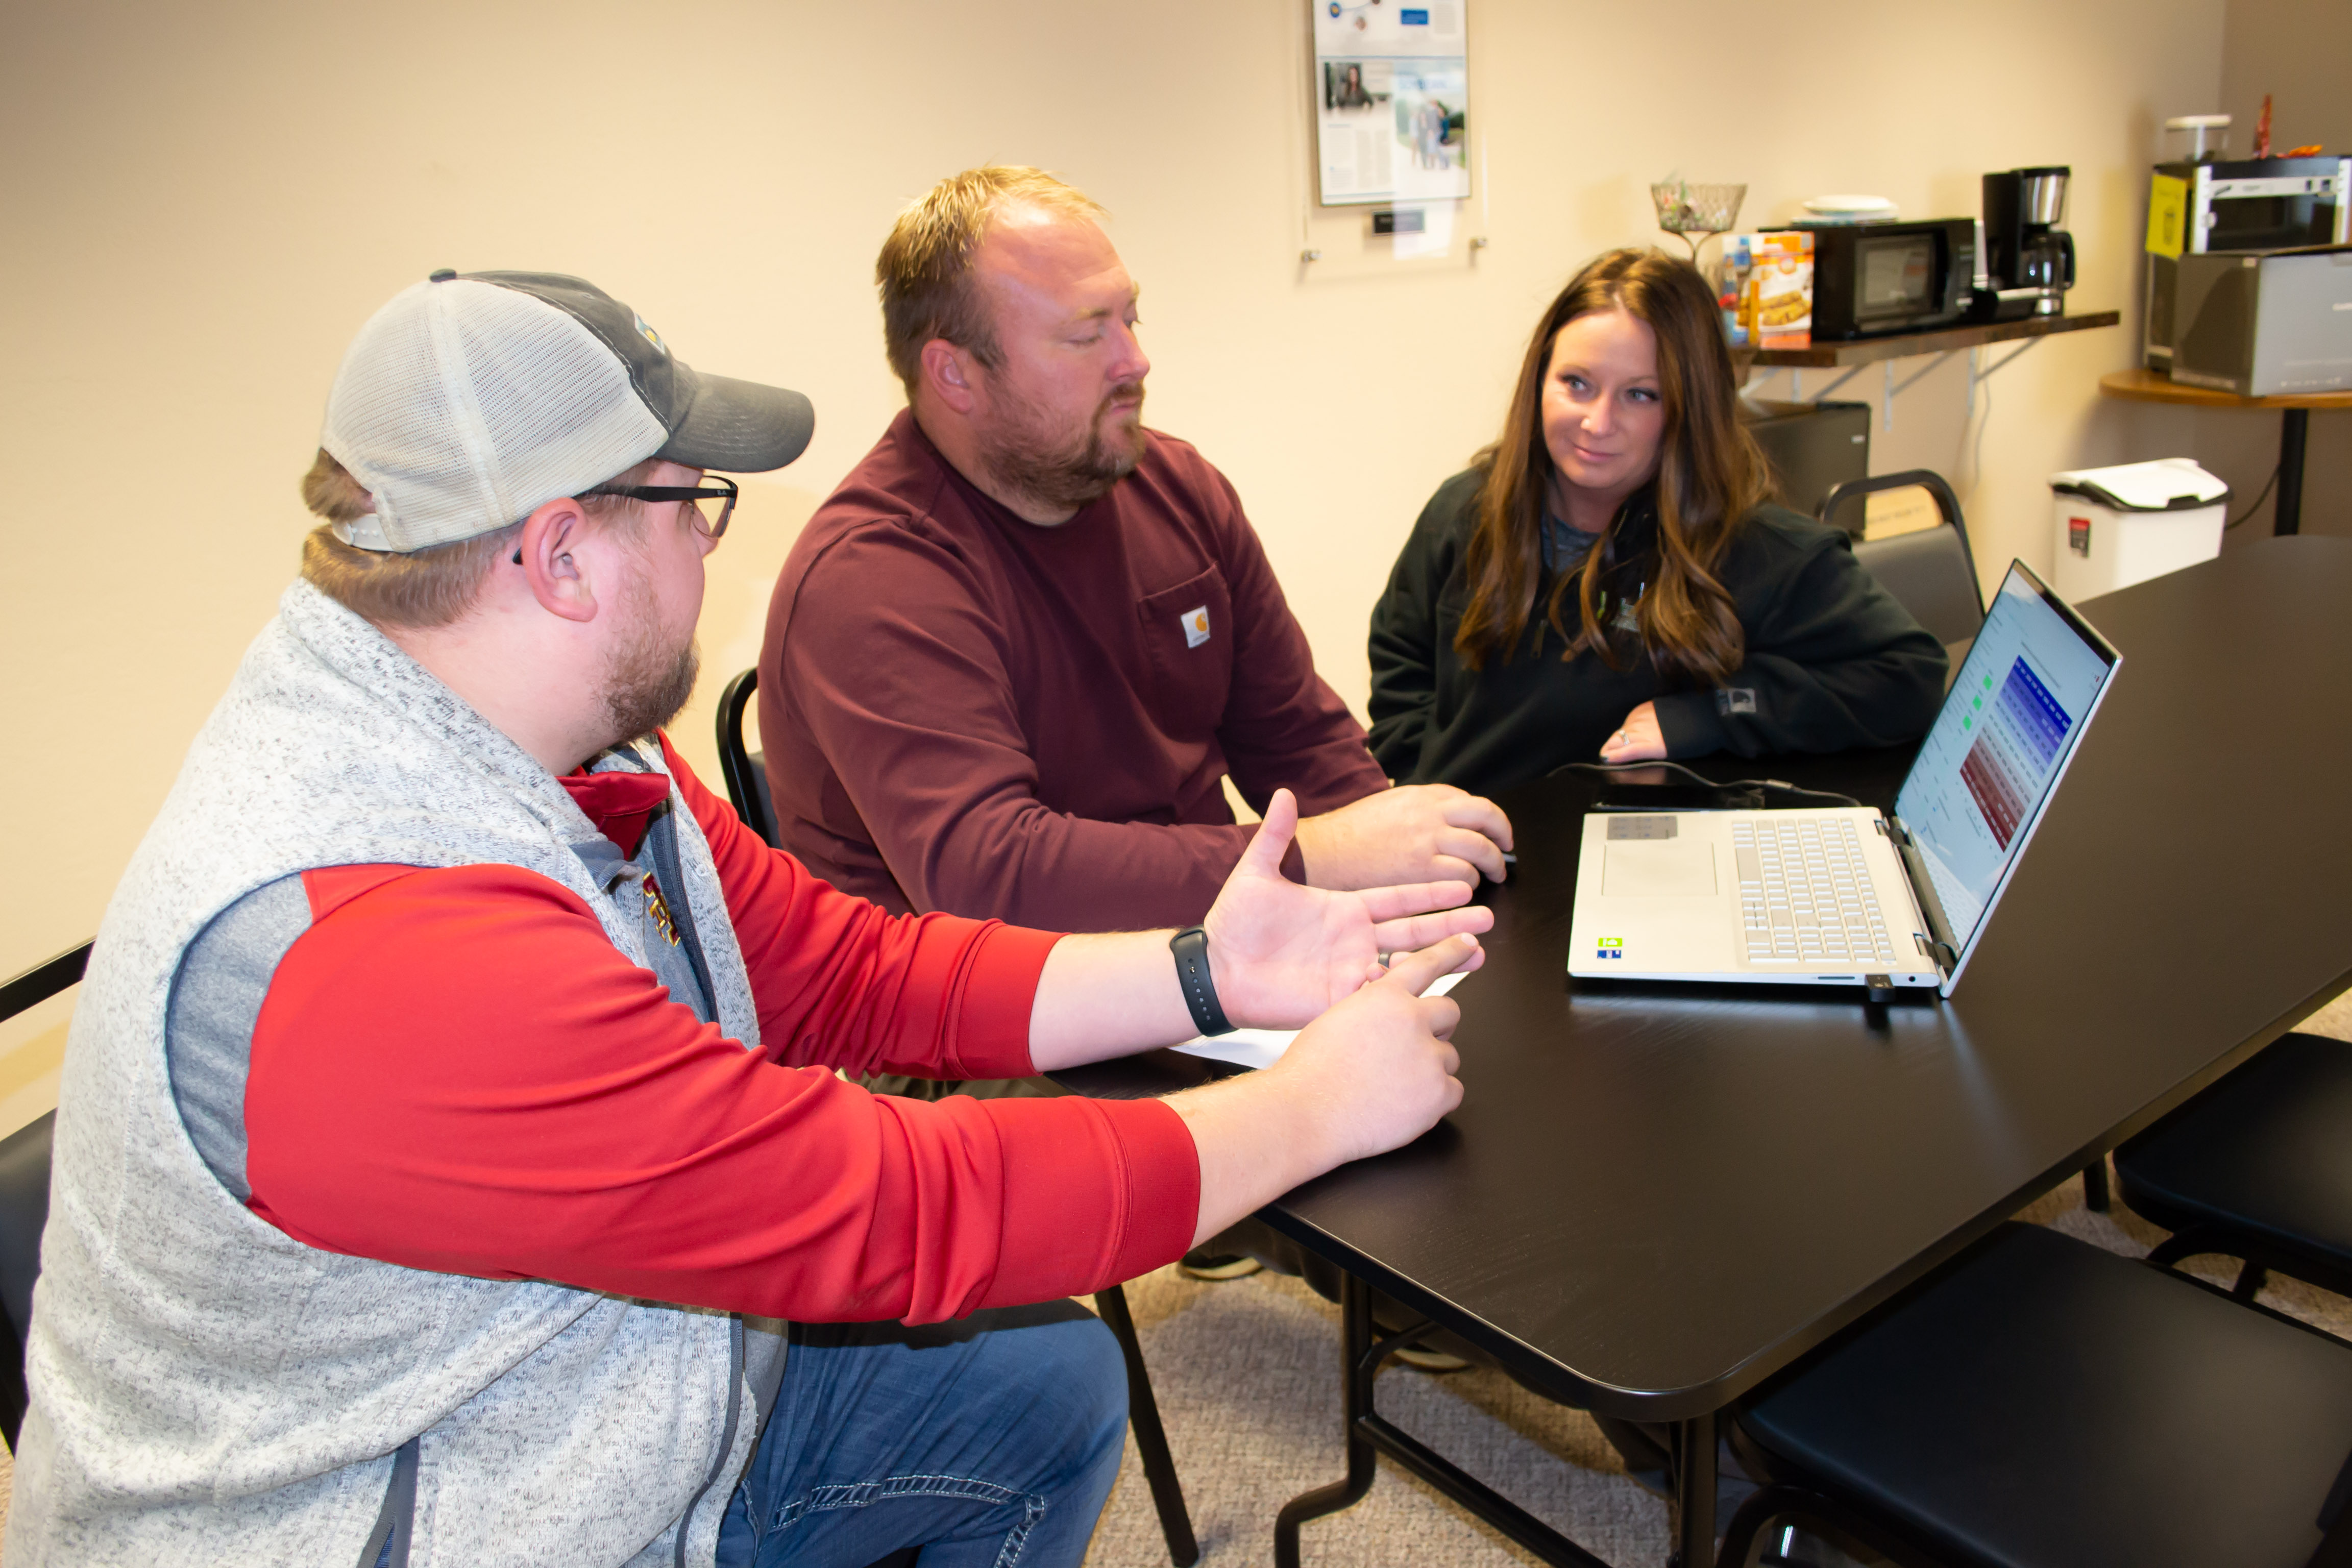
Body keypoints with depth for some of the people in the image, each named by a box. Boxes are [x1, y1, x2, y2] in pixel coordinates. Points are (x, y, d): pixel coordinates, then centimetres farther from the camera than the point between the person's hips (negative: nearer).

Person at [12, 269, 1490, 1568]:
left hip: (627, 1413, 8)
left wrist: (1207, 975, -6)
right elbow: (899, 1210, -33)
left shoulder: (583, 751, -7)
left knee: (1051, 1383, 12)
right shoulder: (361, 947, -36)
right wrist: (1314, 1106, -21)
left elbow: (843, 970, 0)